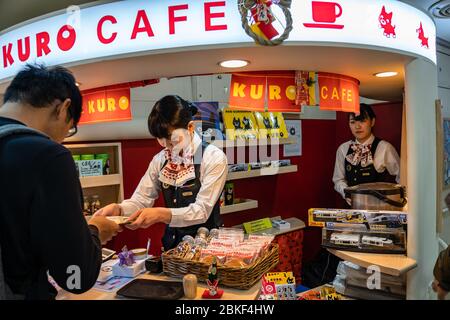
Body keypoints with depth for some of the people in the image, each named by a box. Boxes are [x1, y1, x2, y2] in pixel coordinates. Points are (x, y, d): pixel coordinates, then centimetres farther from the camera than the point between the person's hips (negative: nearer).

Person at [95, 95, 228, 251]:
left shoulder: (214, 158, -10)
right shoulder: (160, 160, 4)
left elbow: (202, 210, -15)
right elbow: (140, 199, 1)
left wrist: (161, 214, -29)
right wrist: (118, 209, -19)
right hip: (172, 243, 3)